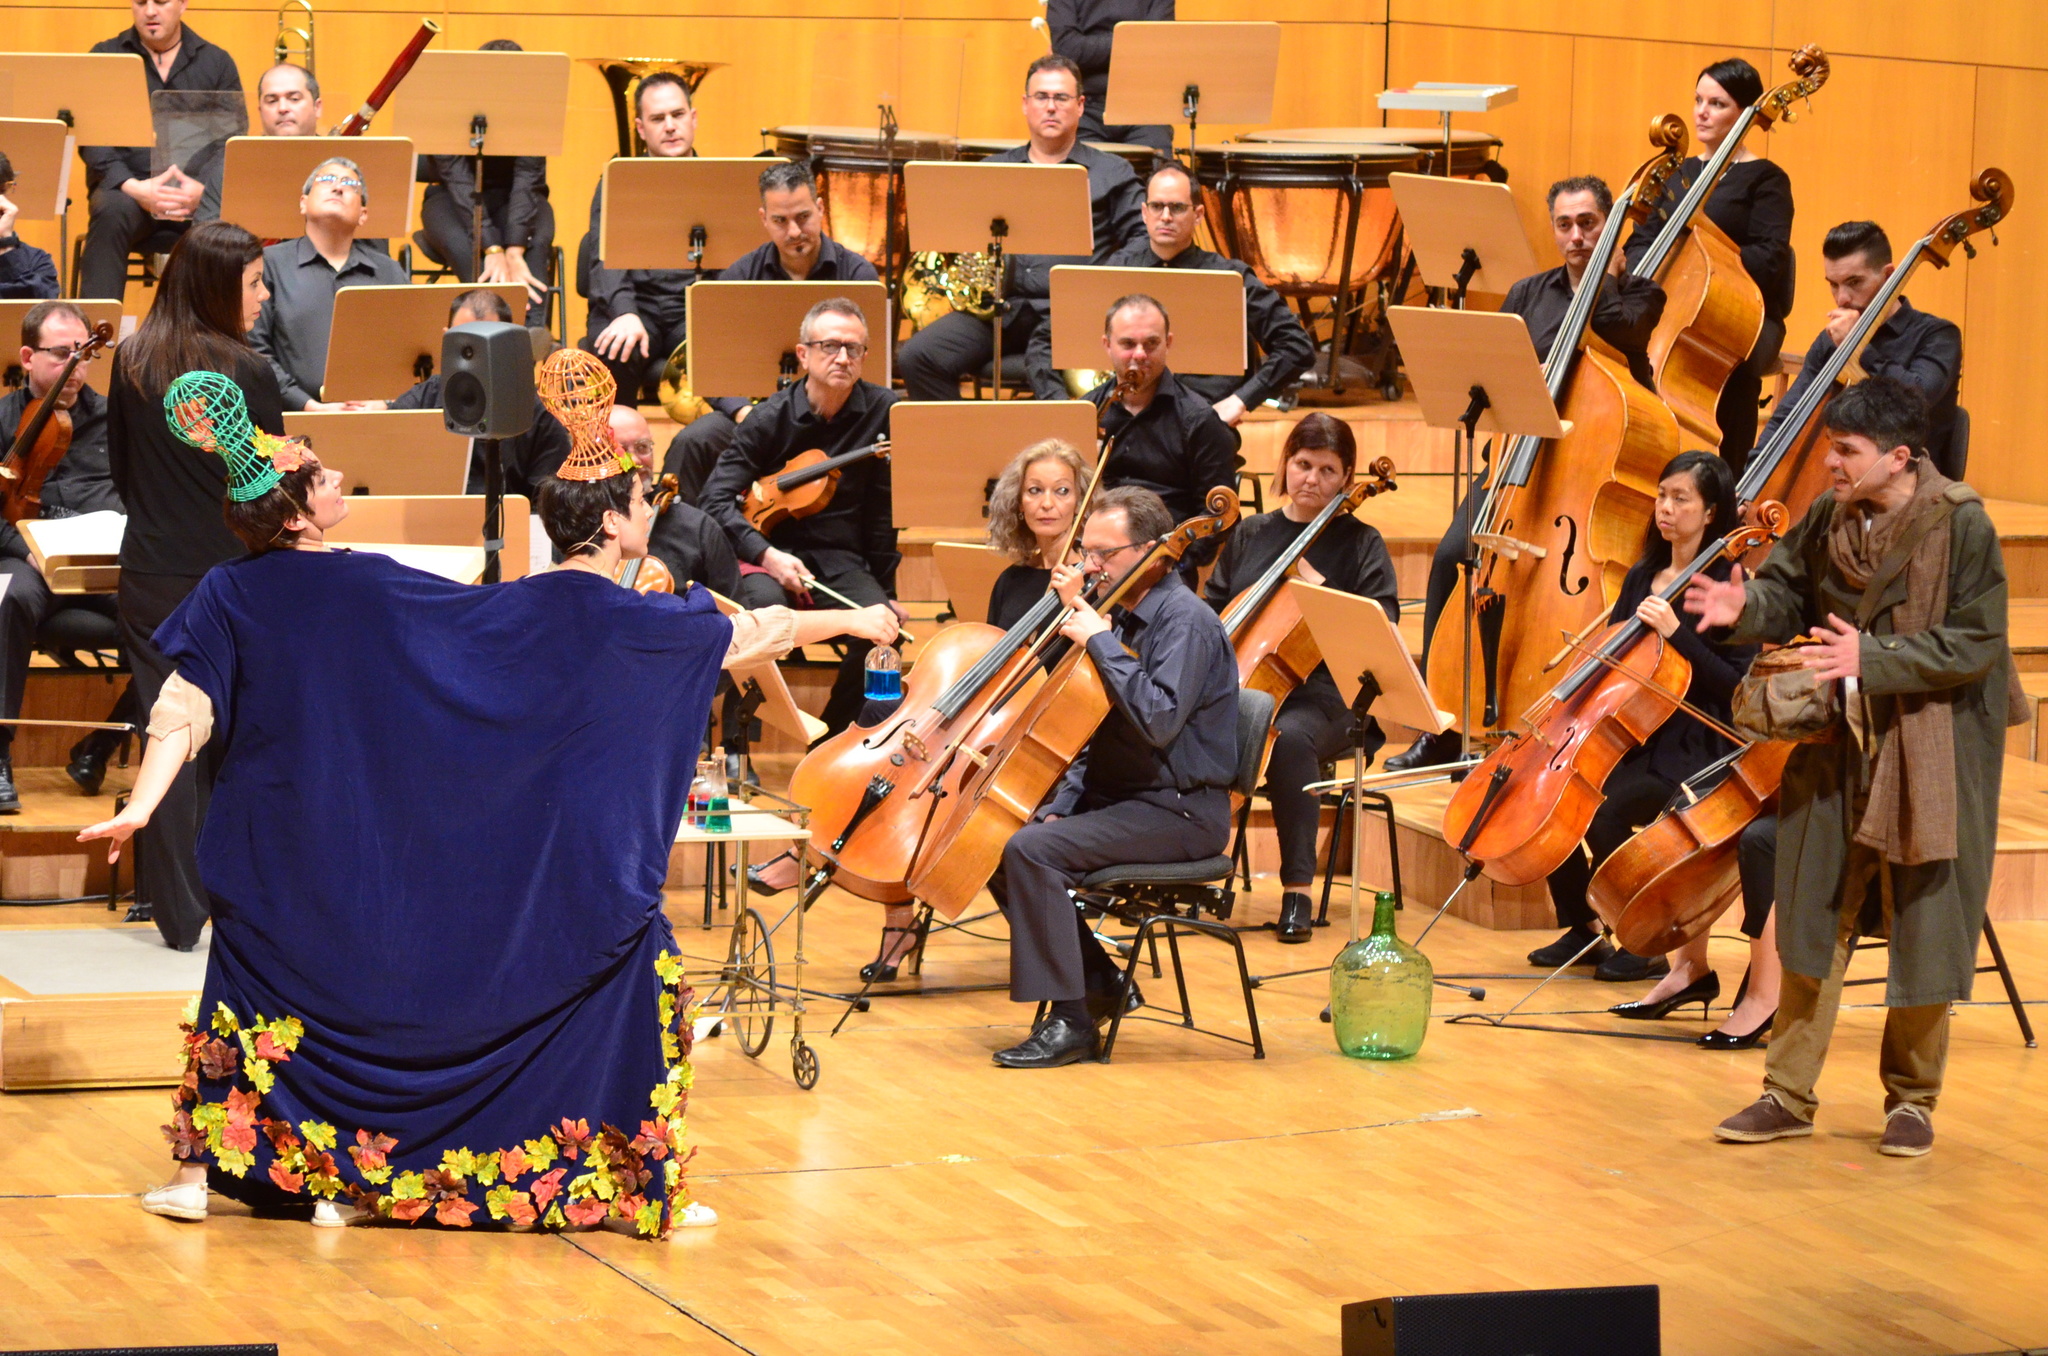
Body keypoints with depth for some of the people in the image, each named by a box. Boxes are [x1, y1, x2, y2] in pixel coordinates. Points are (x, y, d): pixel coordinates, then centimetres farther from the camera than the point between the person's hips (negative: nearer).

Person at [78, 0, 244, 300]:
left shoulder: (217, 62, 13)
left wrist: (204, 191, -18)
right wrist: (133, 188, -20)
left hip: (198, 194, 0)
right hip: (128, 187, 0)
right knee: (110, 211, -35)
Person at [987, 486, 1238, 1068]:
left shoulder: (1186, 622, -16)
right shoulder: (1122, 615, 12)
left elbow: (1159, 722, -30)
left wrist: (1101, 642, -24)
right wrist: (1062, 805, 2)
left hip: (1180, 812, -9)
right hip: (1116, 796, 9)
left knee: (1031, 851, -25)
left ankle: (1069, 1020, -20)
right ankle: (1100, 985, 7)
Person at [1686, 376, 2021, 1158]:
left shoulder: (1961, 526, -16)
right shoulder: (1830, 519, 0)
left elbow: (1974, 644, -18)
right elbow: (1790, 596, 5)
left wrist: (1872, 657, -27)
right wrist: (1746, 606, -18)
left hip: (1930, 756, -5)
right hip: (1837, 749, 5)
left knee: (1922, 932, 4)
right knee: (1813, 923, 8)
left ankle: (1912, 1098, 20)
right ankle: (1789, 1096, 17)